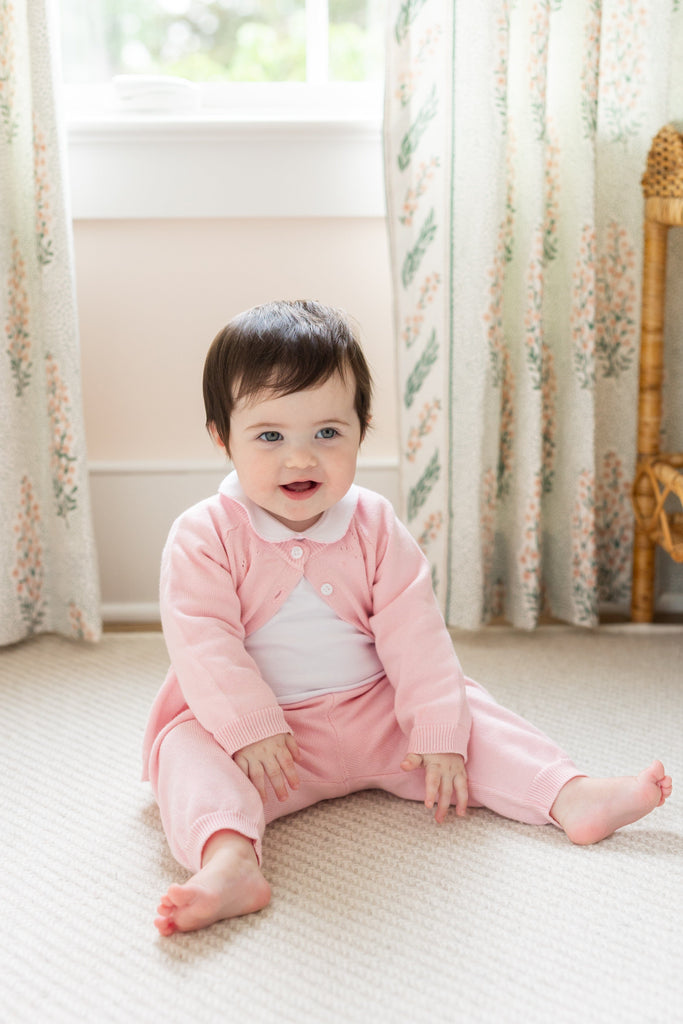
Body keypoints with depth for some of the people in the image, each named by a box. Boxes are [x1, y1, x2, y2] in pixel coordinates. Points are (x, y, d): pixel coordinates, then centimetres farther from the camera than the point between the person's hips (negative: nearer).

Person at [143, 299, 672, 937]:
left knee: (466, 710, -10)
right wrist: (250, 731, -25)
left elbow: (413, 634, -5)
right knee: (187, 751, -30)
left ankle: (571, 799, -13)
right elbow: (203, 644, -17)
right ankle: (229, 860, -51)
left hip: (373, 717, 3)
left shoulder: (375, 526, -3)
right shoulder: (203, 537, -12)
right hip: (250, 722, -3)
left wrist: (437, 732, -12)